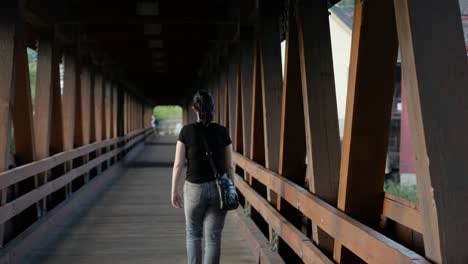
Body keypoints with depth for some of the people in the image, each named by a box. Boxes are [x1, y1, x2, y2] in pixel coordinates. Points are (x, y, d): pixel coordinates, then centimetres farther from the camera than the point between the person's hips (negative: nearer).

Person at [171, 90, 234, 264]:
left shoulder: (186, 131, -7)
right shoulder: (222, 131, -2)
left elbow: (178, 164, -6)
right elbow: (229, 166, 1)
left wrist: (174, 191, 4)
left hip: (194, 189, -1)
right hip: (218, 189, 1)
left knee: (193, 234, 20)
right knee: (213, 238, 5)